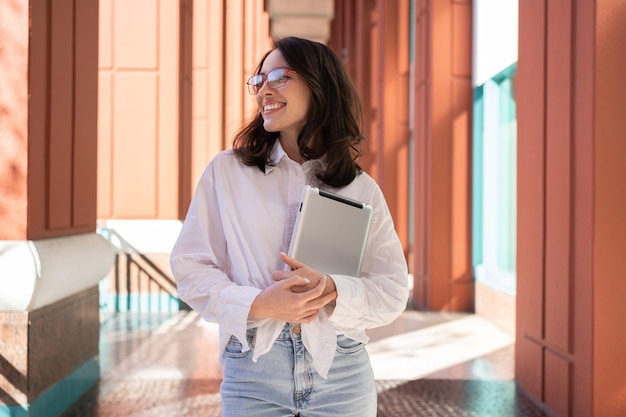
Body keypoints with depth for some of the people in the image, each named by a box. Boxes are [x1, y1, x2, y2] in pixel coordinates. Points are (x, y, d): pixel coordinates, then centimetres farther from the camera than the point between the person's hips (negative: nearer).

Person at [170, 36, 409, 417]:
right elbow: (190, 266, -1)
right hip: (252, 370, -1)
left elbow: (393, 292, 1)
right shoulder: (226, 171, 2)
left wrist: (332, 291, -18)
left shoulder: (362, 189, 3)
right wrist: (257, 304, -16)